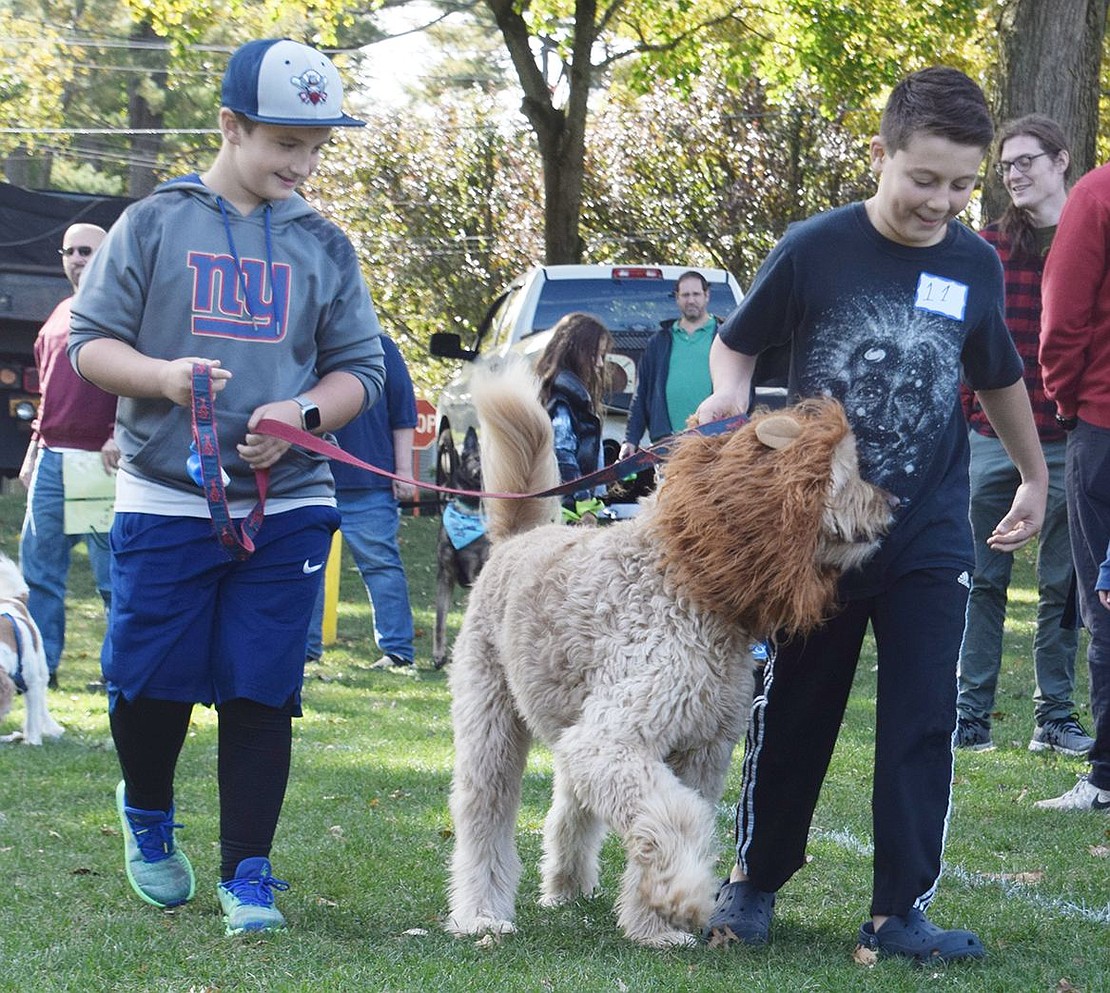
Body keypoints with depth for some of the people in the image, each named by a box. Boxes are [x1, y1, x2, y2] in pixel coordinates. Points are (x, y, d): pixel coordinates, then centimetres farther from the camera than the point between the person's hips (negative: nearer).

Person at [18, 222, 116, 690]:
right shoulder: (61, 315, 19)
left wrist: (121, 436, -21)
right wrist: (35, 449, 21)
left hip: (100, 461, -8)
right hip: (52, 459, 8)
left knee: (114, 575, -3)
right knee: (38, 570, 7)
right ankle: (39, 665, 13)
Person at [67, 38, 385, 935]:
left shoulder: (324, 247, 9)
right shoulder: (154, 224, 3)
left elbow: (360, 369, 10)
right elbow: (90, 340, 3)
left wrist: (303, 412, -11)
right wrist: (160, 376, -17)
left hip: (287, 506, 1)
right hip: (164, 500, -1)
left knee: (261, 693, 0)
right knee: (149, 682, 0)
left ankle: (248, 873, 10)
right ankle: (148, 815, 30)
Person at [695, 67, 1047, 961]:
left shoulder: (975, 266, -1)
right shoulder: (816, 249, -10)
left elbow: (999, 378, 17)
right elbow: (738, 341, 4)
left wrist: (1035, 477, 25)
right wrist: (730, 392, -17)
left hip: (930, 540, 2)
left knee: (923, 725, -2)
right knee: (794, 711, 9)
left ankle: (901, 910, 4)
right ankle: (755, 879, 27)